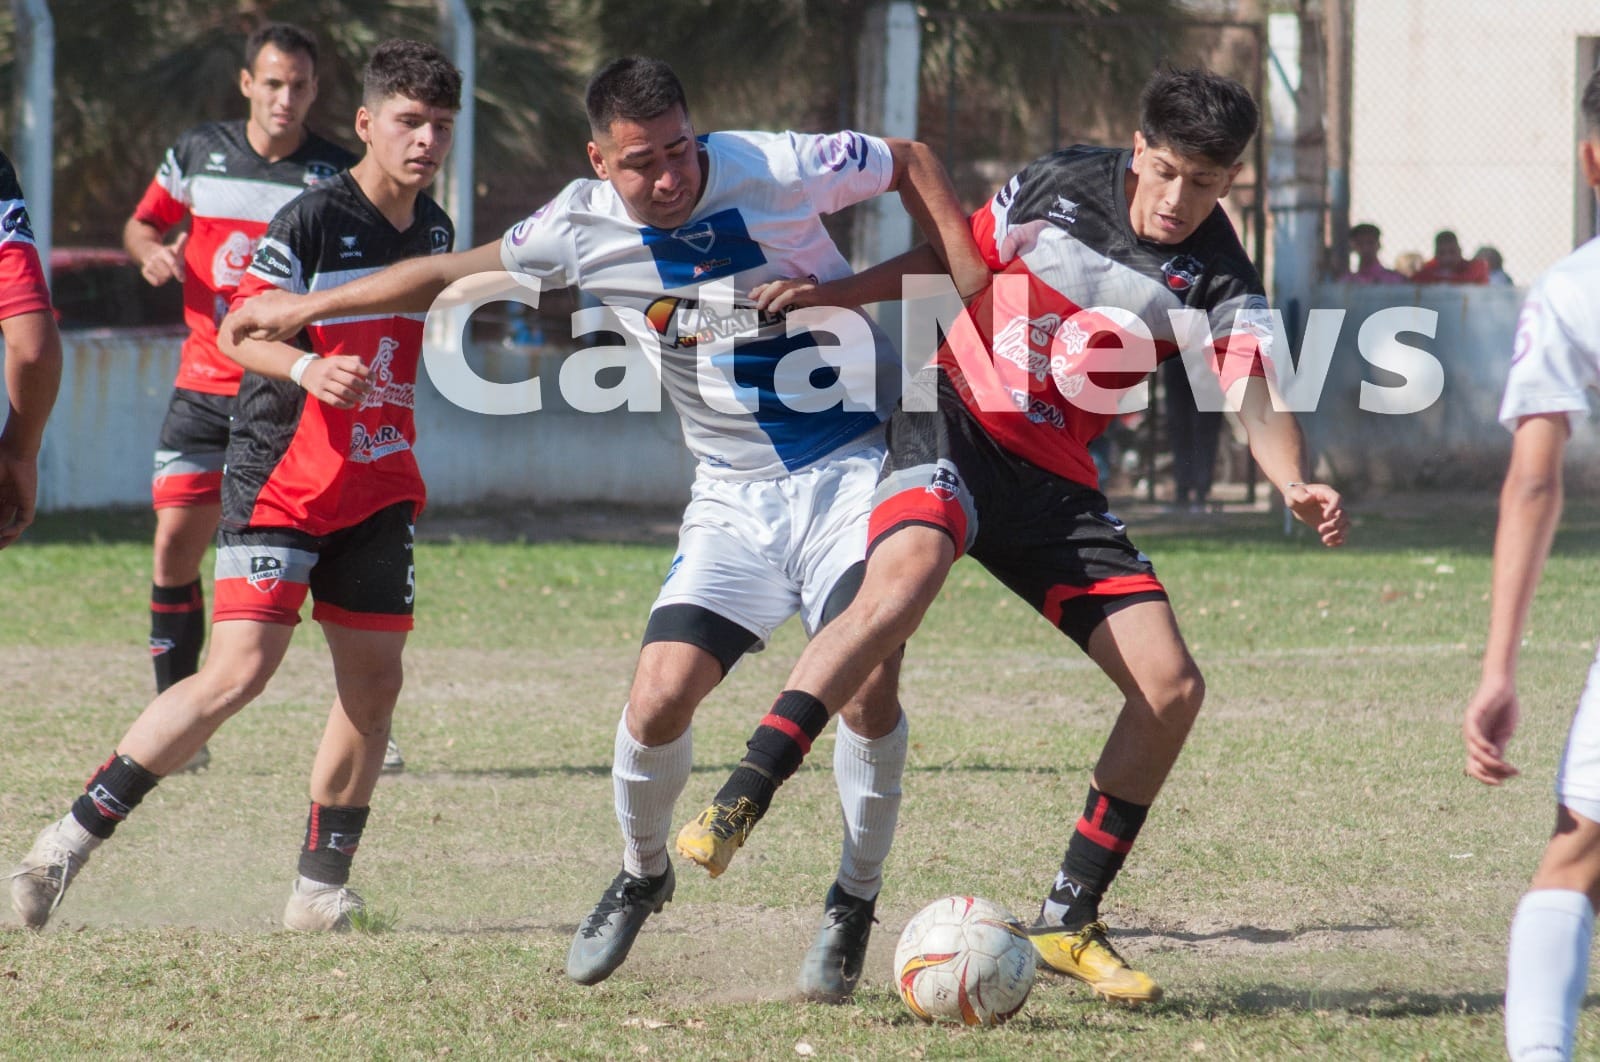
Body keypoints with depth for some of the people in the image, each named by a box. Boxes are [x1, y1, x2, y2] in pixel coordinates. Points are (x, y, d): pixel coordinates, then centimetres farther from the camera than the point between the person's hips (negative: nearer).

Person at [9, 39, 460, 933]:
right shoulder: (313, 220, -13)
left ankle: (321, 889, 13)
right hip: (280, 479, -7)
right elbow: (239, 332, -16)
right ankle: (73, 839, -10)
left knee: (374, 676, 2)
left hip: (379, 484, 7)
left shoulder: (433, 230, 9)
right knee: (239, 672, -17)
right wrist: (307, 368, -35)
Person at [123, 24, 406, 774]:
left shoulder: (337, 176, -3)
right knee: (176, 544, -4)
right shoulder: (198, 153, 4)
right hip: (204, 386, 2)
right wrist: (151, 250, -4)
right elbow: (143, 223, 19)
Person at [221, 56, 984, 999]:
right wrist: (308, 308, 16)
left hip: (856, 463, -3)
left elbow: (913, 163, 1)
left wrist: (973, 288, -9)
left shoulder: (775, 169, -15)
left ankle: (855, 906, 0)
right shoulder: (582, 227, -6)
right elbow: (454, 274, 10)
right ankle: (642, 878, 18)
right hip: (736, 496, 3)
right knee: (660, 700, -13)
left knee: (869, 688, -23)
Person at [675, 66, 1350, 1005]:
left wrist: (1298, 486, -37)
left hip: (1056, 482, 4)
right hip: (958, 422, -3)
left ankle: (1069, 921, 8)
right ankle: (734, 811, -37)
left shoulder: (1220, 282, -4)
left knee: (1173, 688, -6)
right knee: (902, 581, -35)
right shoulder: (1061, 186, -5)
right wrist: (834, 293, 1)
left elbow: (1257, 403, -16)